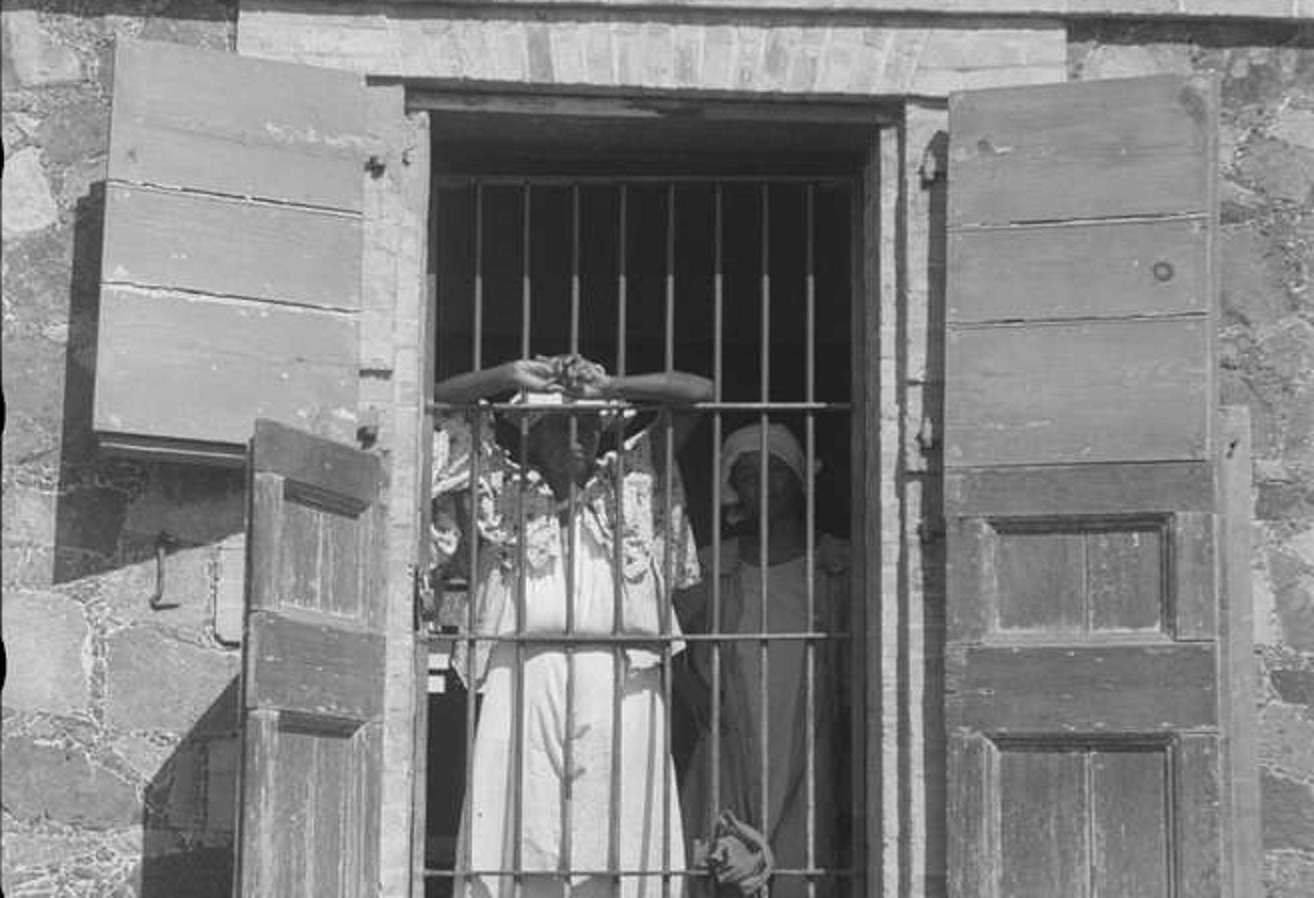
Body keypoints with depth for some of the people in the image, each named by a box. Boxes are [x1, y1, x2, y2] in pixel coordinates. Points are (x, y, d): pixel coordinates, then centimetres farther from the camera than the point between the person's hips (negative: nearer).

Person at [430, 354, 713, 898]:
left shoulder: (631, 481, 19)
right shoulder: (500, 487, 19)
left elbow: (697, 393, 17)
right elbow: (438, 403, 18)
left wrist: (609, 387, 9)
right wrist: (505, 378, 6)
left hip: (620, 682, 1)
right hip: (522, 676, 0)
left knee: (621, 843, -5)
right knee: (514, 834, -8)